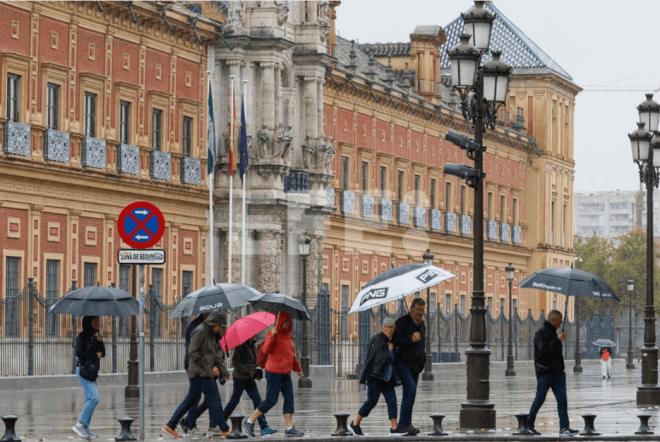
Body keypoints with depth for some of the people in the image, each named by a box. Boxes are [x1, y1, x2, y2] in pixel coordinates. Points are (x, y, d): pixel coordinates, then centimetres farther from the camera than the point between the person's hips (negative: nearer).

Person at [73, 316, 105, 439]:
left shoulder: (94, 336, 15)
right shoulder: (82, 336, -8)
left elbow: (102, 353, 13)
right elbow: (79, 353, -18)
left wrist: (100, 342, -4)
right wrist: (95, 355, -10)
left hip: (92, 372, 9)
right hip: (84, 370, -9)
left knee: (90, 400, 8)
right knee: (94, 398, -16)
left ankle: (85, 428, 11)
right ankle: (79, 424, -13)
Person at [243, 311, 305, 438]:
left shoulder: (287, 335, 15)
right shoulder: (273, 334, -10)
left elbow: (292, 354, 28)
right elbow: (265, 350, -23)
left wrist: (297, 368, 32)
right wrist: (272, 336, -32)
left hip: (285, 373, 8)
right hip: (274, 372, -8)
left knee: (289, 399, 1)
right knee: (271, 400, -7)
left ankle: (289, 428, 1)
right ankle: (249, 421, 6)